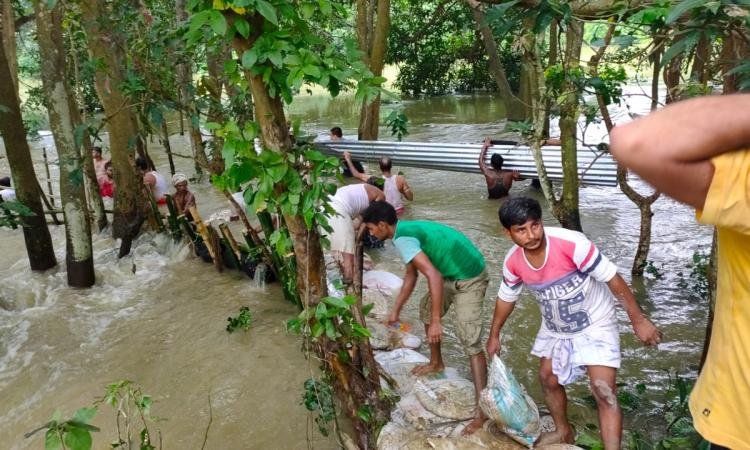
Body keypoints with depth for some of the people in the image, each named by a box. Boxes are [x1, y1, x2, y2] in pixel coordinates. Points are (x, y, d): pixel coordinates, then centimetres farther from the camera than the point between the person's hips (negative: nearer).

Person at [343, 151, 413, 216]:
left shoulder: (376, 180, -21)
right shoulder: (400, 179, -21)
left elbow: (356, 174, -7)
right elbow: (410, 198, -12)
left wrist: (348, 159, 5)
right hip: (398, 212, 1)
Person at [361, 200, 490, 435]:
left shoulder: (402, 239, -21)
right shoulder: (407, 229, 10)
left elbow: (434, 276, -30)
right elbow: (411, 275, 21)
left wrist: (436, 322, -27)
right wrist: (396, 310, 26)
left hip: (469, 278, -10)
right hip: (452, 274, 10)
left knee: (470, 341, -12)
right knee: (426, 307, 25)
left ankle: (482, 410, -10)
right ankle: (436, 363, 42)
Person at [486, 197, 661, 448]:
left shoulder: (571, 244, -34)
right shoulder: (513, 262, -17)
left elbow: (612, 278, -25)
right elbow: (506, 298, 2)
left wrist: (638, 319, -21)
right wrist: (494, 335, 13)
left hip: (594, 324, -5)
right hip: (555, 328, 5)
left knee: (604, 391, -15)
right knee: (548, 379, 18)